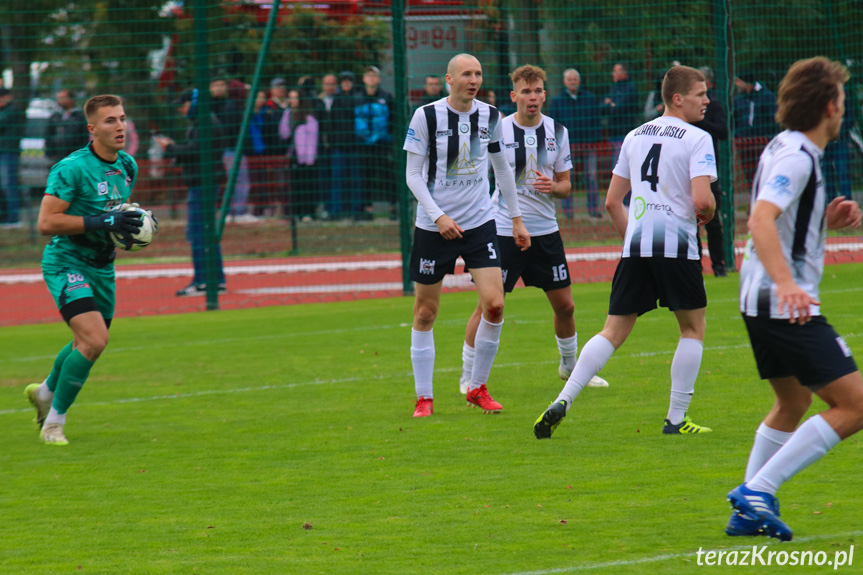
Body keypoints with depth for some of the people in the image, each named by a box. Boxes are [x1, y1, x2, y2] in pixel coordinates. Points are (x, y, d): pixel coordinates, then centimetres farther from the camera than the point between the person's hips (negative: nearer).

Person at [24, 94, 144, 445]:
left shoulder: (128, 166, 4)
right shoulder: (71, 169, -21)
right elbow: (46, 223, -25)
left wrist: (137, 224, 0)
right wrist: (102, 222, -30)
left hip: (102, 266, 8)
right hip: (66, 262, -8)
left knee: (89, 342, 21)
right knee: (94, 340, -22)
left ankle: (45, 391, 51)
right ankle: (54, 422, -7)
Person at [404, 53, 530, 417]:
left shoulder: (490, 116, 3)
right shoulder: (426, 117, -8)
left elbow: (502, 168, 15)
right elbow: (413, 174, -7)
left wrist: (516, 219, 16)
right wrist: (438, 216, -18)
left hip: (480, 222, 3)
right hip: (432, 225, -2)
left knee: (494, 304, -11)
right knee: (425, 312, 2)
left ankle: (478, 388, 6)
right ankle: (424, 397, 13)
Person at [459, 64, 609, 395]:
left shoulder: (557, 132, 4)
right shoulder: (498, 130, -6)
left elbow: (565, 184, 10)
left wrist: (553, 186, -13)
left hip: (545, 229, 4)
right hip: (503, 228, -4)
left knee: (564, 305, 8)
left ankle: (570, 365, 31)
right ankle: (468, 376, 5)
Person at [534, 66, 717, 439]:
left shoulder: (635, 137, 16)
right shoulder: (697, 139, -4)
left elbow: (612, 202, 18)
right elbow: (702, 200, -15)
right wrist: (707, 213, 7)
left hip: (635, 244, 5)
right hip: (677, 244, -5)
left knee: (614, 332, 7)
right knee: (693, 327, 12)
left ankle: (563, 400, -8)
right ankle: (676, 418, 9)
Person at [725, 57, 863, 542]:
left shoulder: (787, 149, 15)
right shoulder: (797, 157, -16)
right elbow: (761, 220, -30)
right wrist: (787, 283, -42)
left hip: (763, 301, 11)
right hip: (788, 308, -11)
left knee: (794, 402, 25)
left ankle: (749, 511, 26)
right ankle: (757, 491, -13)